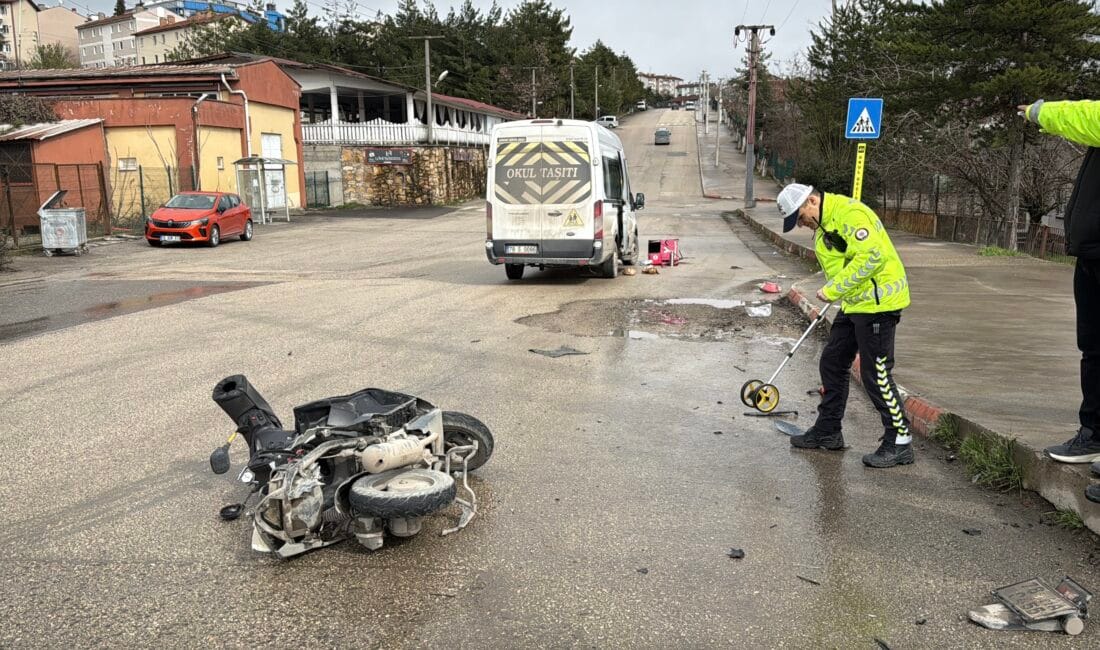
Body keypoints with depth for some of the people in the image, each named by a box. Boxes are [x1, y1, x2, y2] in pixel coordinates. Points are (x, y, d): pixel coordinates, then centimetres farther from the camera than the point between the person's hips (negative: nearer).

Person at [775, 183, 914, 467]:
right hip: (854, 305, 11)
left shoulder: (850, 213, -18)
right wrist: (834, 293, 7)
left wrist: (833, 289, -23)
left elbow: (871, 256, -28)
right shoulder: (823, 225, 15)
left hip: (877, 303, -10)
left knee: (875, 374, -6)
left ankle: (900, 442, 7)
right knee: (832, 363, 15)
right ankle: (828, 432, 28)